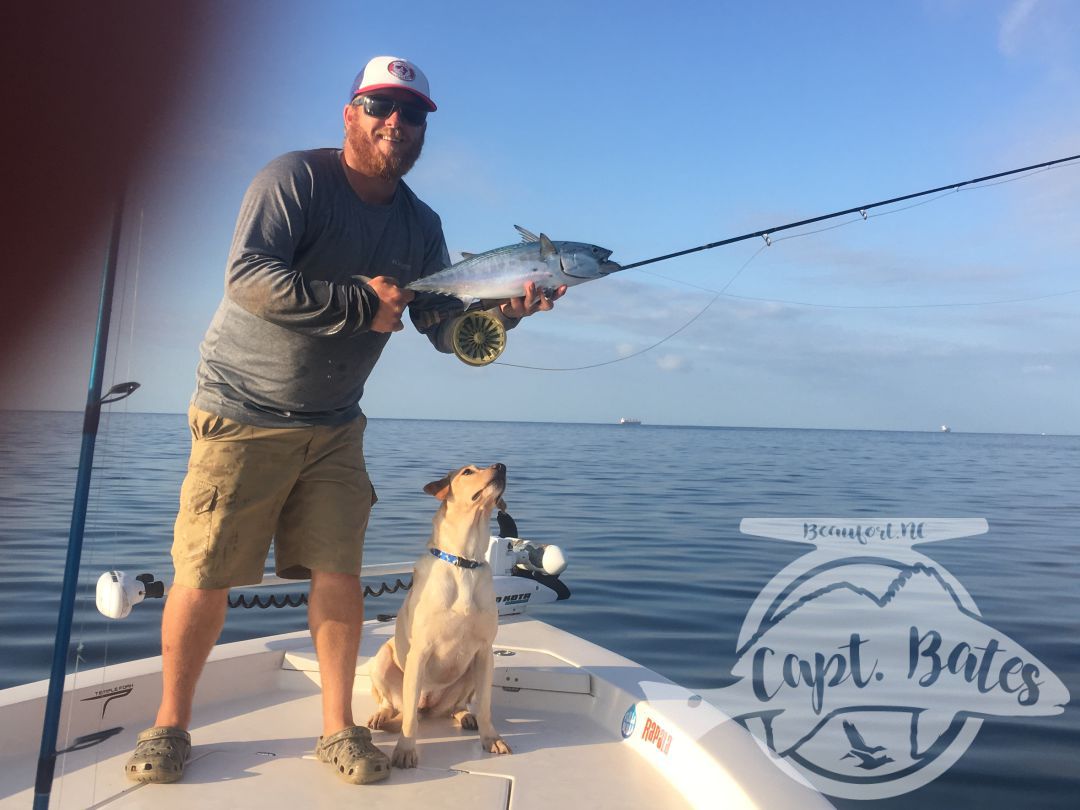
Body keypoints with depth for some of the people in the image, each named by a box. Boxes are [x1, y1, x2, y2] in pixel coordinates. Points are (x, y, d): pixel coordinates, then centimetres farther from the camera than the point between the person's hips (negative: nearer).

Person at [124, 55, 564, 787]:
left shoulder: (421, 226, 6)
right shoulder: (295, 179, -10)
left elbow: (447, 330, 1)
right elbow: (247, 276, -24)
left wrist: (502, 312, -18)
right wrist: (361, 303, -23)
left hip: (334, 427, 4)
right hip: (243, 415, -4)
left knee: (339, 575, 0)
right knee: (204, 580, 1)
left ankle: (339, 727, 16)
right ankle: (171, 724, 21)